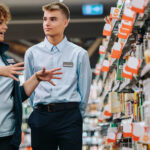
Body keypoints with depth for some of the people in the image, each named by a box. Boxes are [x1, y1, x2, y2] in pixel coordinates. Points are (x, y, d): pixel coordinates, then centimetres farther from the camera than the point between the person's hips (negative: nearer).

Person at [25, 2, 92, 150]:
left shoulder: (79, 53, 0)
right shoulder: (32, 53, 5)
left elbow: (84, 89, 4)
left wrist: (77, 115, 7)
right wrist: (40, 112, 9)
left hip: (69, 115, -2)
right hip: (41, 117, 2)